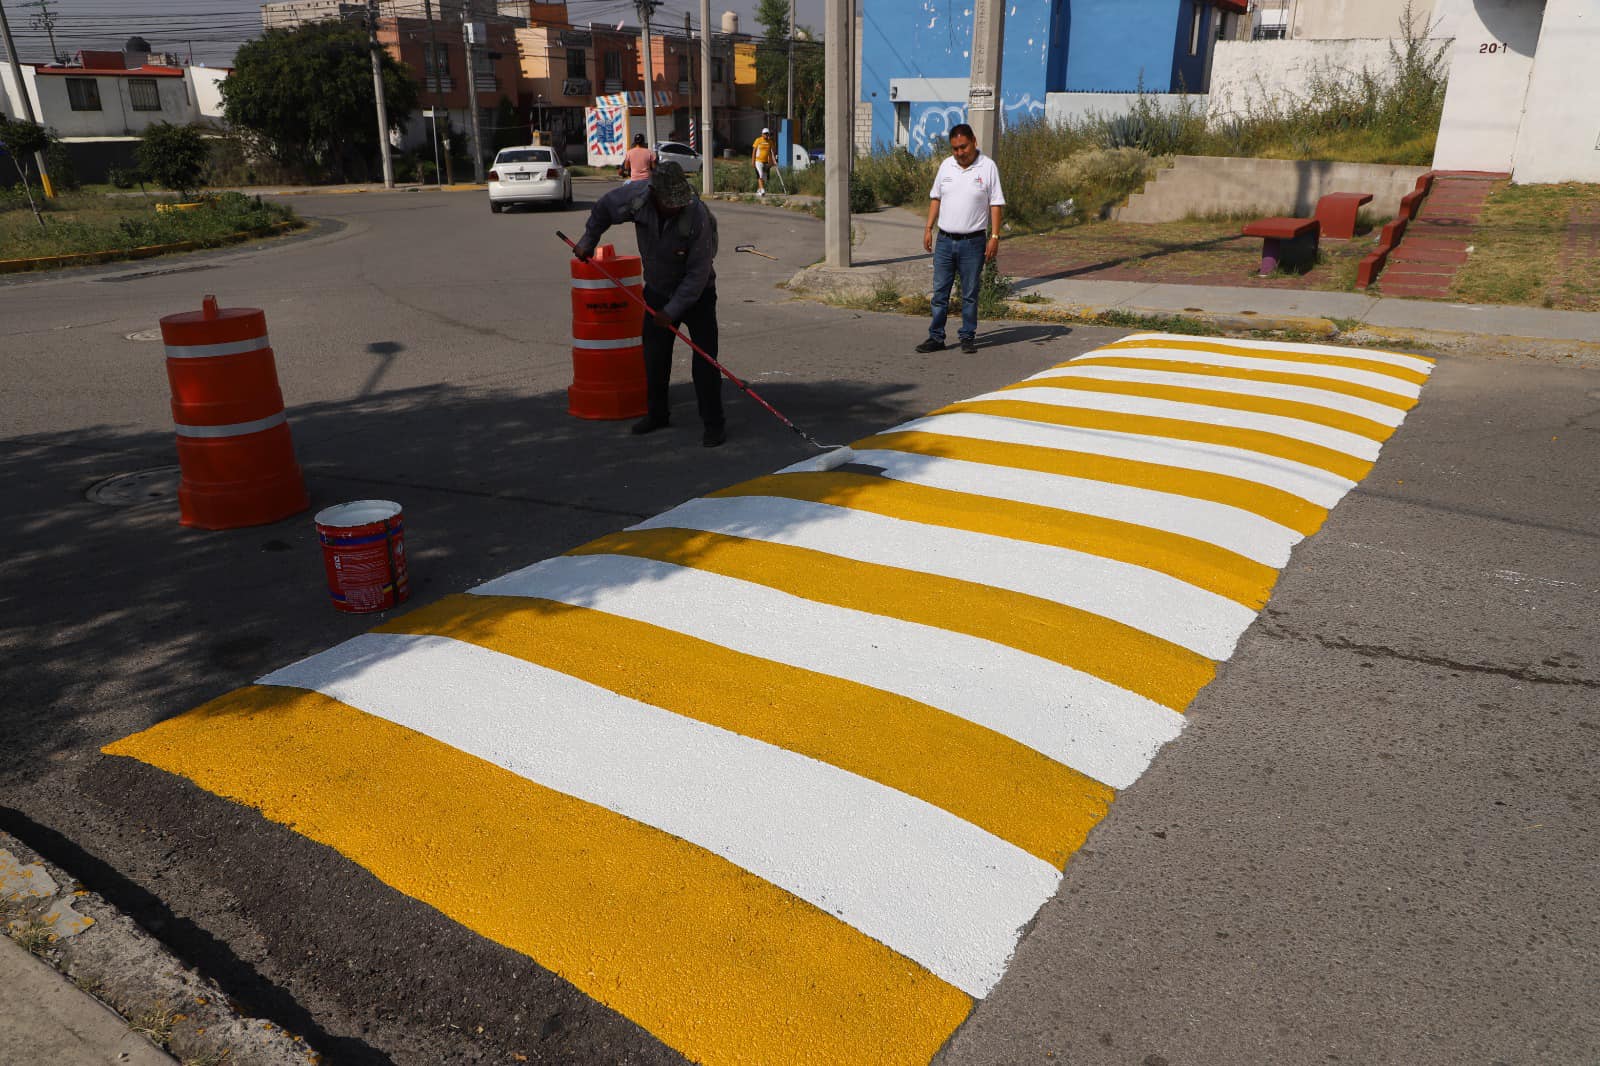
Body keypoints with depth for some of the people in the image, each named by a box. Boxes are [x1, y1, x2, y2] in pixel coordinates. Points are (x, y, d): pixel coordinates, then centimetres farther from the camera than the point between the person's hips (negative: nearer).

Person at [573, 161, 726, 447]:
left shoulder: (698, 215, -31)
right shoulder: (636, 196, -19)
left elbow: (698, 273, -26)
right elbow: (605, 207, 5)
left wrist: (672, 310, -24)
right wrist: (588, 241, 13)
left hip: (697, 294, -4)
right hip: (657, 291, 5)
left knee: (705, 358, -10)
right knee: (654, 356, 10)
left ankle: (714, 423, -2)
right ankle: (657, 415, 27)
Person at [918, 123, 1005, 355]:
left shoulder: (988, 167, -4)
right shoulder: (946, 166, 8)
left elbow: (996, 204, -5)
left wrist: (995, 236, -11)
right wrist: (928, 228, 9)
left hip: (973, 242, -3)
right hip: (944, 240, 4)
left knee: (970, 294, 5)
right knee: (940, 292, 5)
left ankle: (968, 337, 14)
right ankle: (936, 337, 12)